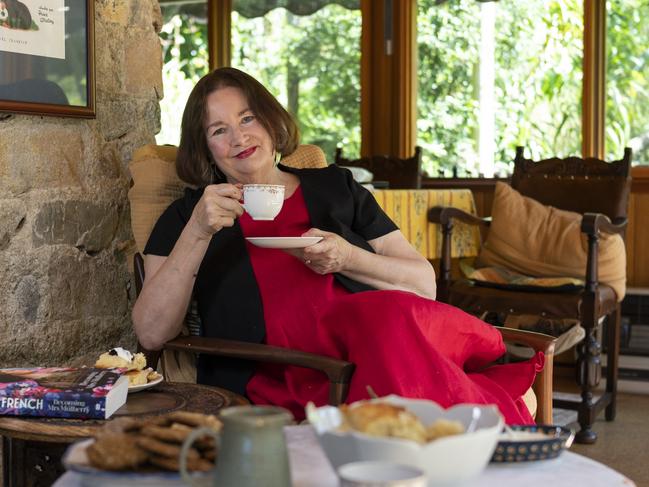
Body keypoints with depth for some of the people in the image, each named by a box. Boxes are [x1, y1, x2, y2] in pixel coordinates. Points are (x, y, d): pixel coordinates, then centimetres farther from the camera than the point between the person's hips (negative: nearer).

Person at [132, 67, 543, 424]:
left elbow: (425, 284, 17)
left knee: (389, 314, -35)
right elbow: (152, 334, 4)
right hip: (279, 381, -2)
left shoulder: (336, 188, 22)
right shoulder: (187, 215, 18)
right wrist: (198, 232, -6)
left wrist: (347, 259, -2)